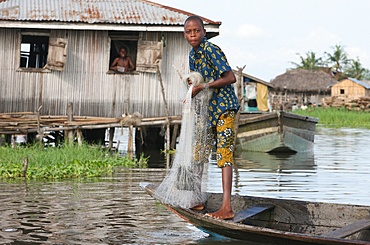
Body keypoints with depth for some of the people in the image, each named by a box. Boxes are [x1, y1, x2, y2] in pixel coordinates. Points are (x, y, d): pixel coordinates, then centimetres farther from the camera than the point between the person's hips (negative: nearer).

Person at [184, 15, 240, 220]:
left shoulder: (211, 50, -16)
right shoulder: (193, 54, 10)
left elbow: (231, 78, -23)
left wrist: (203, 87, -23)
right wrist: (191, 84, 2)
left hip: (224, 108, -9)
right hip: (206, 111, 9)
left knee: (224, 155, -14)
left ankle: (227, 206, -19)